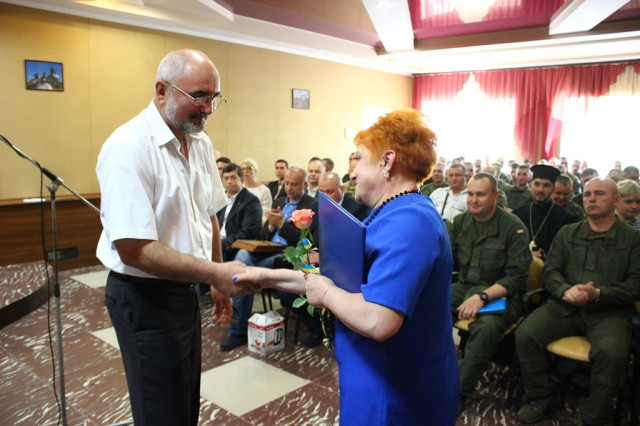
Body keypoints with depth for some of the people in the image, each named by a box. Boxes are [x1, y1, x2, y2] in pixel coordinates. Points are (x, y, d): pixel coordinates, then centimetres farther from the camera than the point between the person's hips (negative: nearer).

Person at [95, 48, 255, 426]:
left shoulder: (201, 142, 3)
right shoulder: (129, 148, -22)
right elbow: (134, 250, -26)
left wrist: (217, 283, 14)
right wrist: (215, 273, -29)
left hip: (186, 291, 7)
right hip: (145, 298, -7)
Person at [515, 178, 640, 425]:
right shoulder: (567, 233, 17)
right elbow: (551, 269, 10)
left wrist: (598, 294, -17)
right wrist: (565, 290, -12)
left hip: (609, 312, -2)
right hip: (565, 307, 3)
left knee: (612, 352, -33)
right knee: (525, 335, -21)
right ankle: (540, 398, 4)